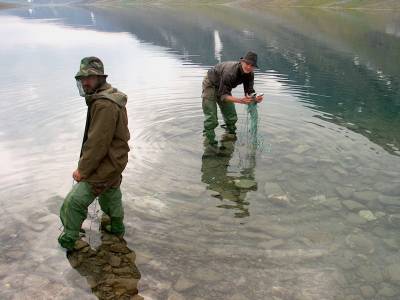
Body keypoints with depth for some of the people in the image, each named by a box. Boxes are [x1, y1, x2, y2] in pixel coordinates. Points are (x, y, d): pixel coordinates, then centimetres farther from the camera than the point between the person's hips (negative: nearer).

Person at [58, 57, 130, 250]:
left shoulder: (104, 105, -27)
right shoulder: (108, 98, 7)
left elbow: (98, 143, -27)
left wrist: (82, 170, -17)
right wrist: (84, 164, 11)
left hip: (105, 166, -11)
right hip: (113, 161, 11)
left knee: (74, 202, -5)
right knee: (111, 195, 29)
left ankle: (69, 240, 12)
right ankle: (117, 228, 49)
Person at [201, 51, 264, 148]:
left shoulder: (249, 74, -17)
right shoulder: (230, 72, -40)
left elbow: (249, 91, -13)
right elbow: (222, 96, -39)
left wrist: (256, 98, -37)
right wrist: (240, 100, -52)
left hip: (224, 88, 7)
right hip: (211, 85, -7)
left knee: (232, 117, 9)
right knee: (211, 119, -13)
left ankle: (231, 136, 29)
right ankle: (210, 142, -2)